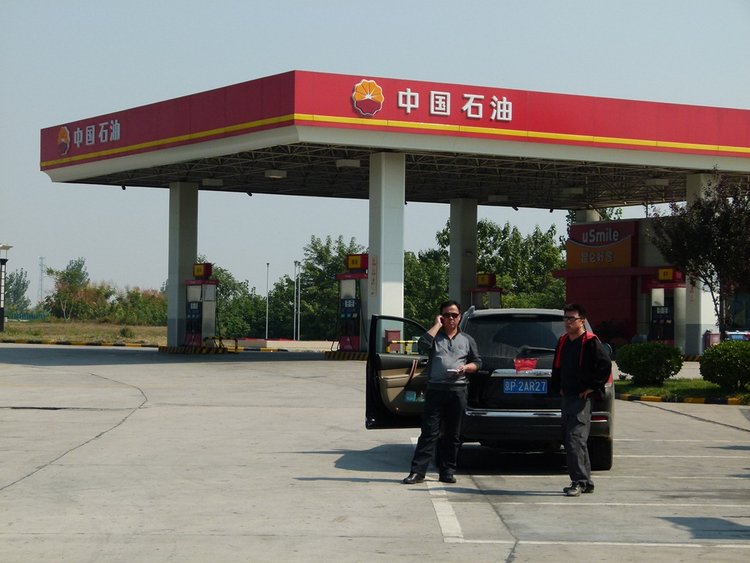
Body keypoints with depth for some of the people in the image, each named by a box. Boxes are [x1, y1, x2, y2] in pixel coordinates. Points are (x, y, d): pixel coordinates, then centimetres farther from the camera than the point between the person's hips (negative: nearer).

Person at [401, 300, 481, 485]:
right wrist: (437, 325, -4)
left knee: (453, 434, 5)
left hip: (458, 391, 2)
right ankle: (418, 471, -8)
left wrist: (466, 368, -5)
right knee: (429, 432, -6)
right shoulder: (435, 336, 9)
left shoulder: (467, 340, 15)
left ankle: (447, 471, 11)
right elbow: (423, 344, -13)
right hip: (435, 389, -2)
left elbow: (477, 362, 17)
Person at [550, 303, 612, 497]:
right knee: (569, 440, 11)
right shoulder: (563, 342, 15)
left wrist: (593, 387, -14)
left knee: (575, 438, -16)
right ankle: (585, 482, 19)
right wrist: (558, 386, 17)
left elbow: (605, 365, -17)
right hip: (567, 397, 9)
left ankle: (579, 482, -15)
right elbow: (557, 367, 27)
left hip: (582, 398, -9)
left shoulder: (590, 342, -9)